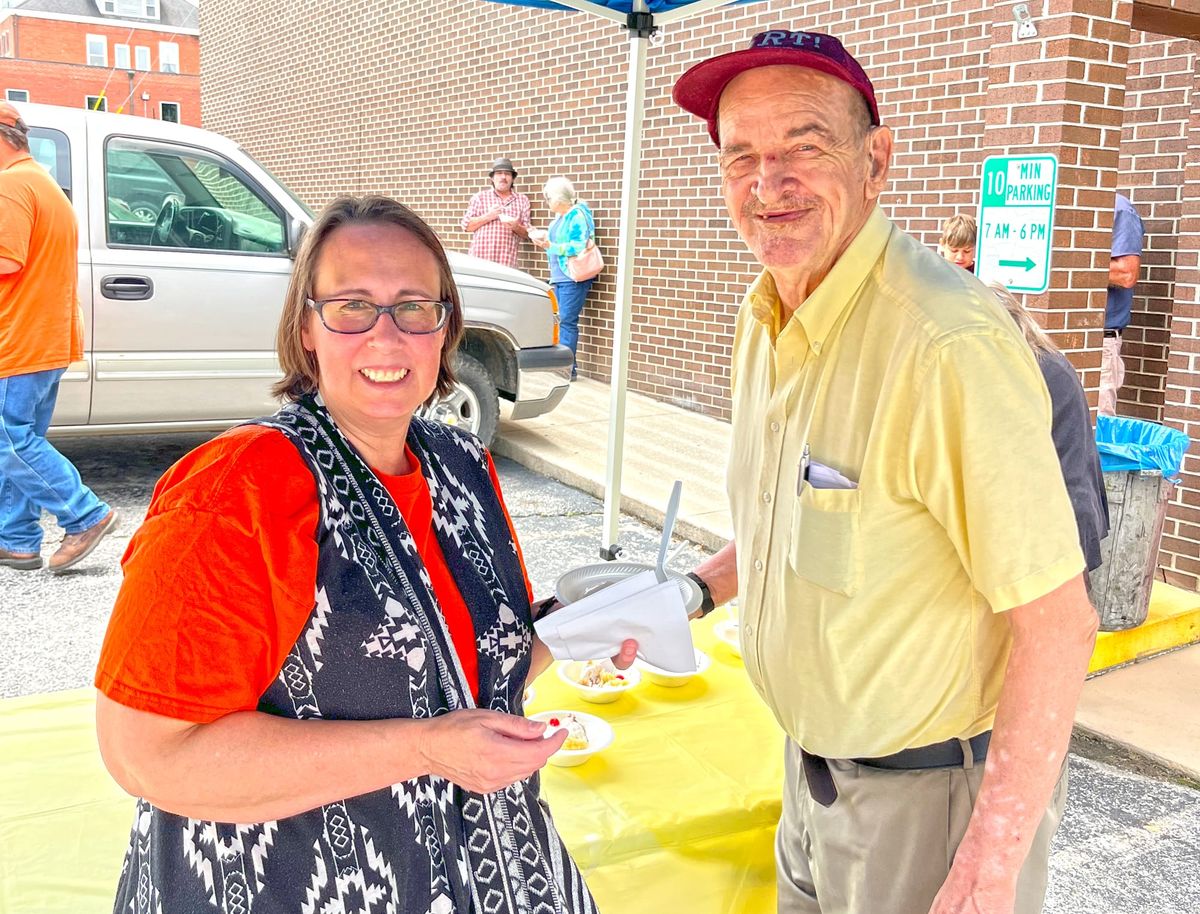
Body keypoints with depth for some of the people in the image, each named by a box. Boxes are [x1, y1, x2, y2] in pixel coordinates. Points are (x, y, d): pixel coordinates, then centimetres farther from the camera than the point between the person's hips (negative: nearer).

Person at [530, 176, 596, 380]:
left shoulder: (578, 215, -11)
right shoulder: (559, 217, 17)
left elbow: (579, 246, -21)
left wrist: (550, 246, -17)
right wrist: (545, 242, 8)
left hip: (573, 278, -9)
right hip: (559, 277, 9)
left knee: (567, 321, -9)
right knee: (564, 321, 9)